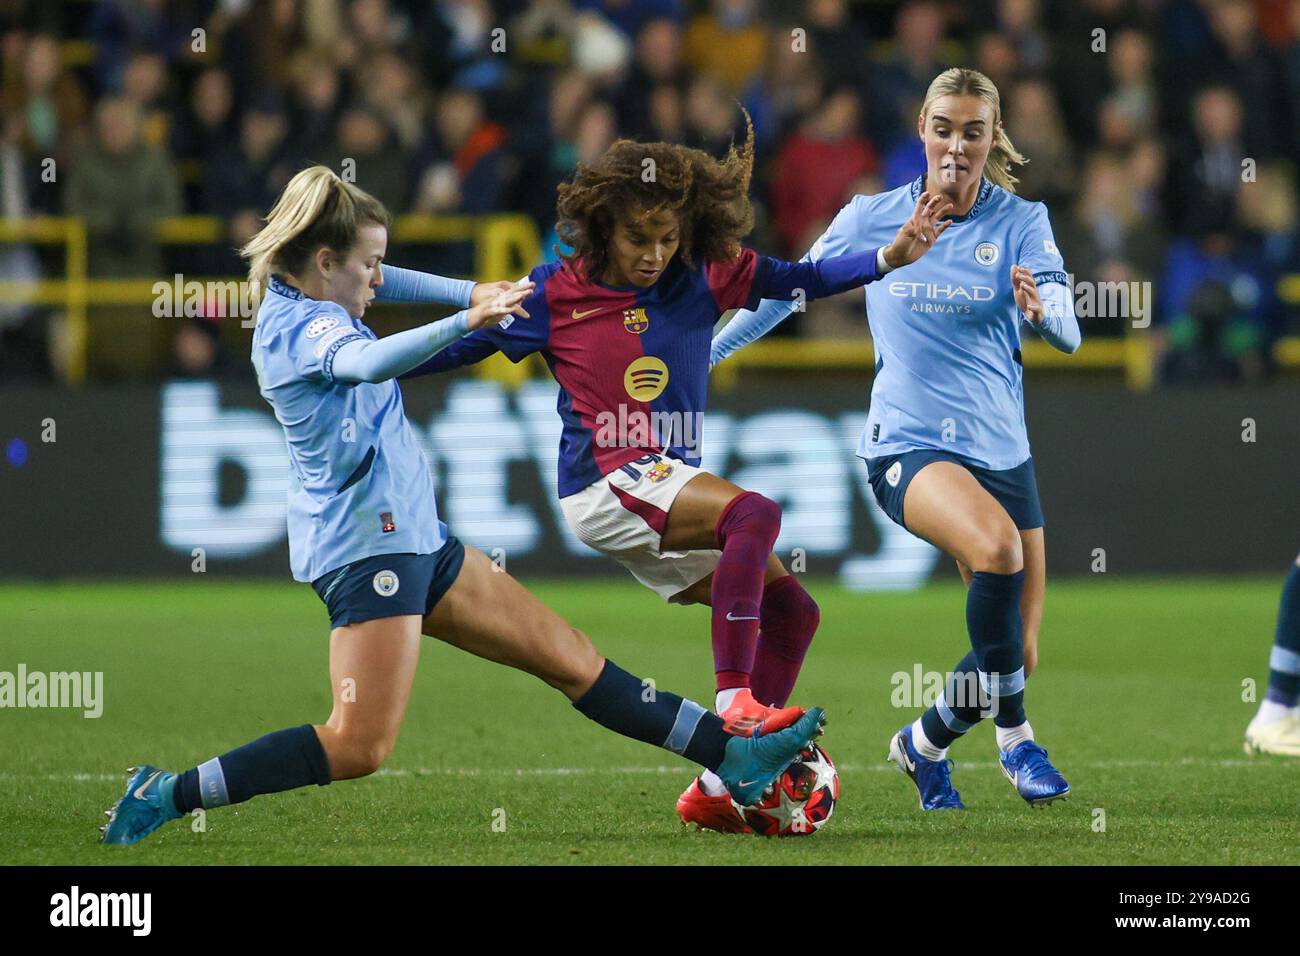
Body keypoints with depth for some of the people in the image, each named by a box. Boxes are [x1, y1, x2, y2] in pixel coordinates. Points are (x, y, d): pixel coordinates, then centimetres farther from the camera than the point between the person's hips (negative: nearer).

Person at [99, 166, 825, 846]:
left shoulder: (306, 304, 13)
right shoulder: (301, 327, -17)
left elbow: (376, 282, 35)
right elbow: (366, 361, -40)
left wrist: (473, 294, 25)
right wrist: (465, 321, -53)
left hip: (416, 538, 11)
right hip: (366, 543, -11)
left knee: (570, 658, 11)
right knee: (359, 746, -16)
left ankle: (734, 757, 14)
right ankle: (165, 797, -11)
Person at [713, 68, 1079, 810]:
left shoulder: (1021, 222, -1)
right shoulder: (871, 219, 1)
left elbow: (1068, 332, -14)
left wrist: (1041, 310, -37)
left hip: (1000, 449, 3)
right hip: (907, 444, -3)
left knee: (1017, 656, 1)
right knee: (998, 546, -33)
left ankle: (928, 742, 30)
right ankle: (1014, 737, -17)